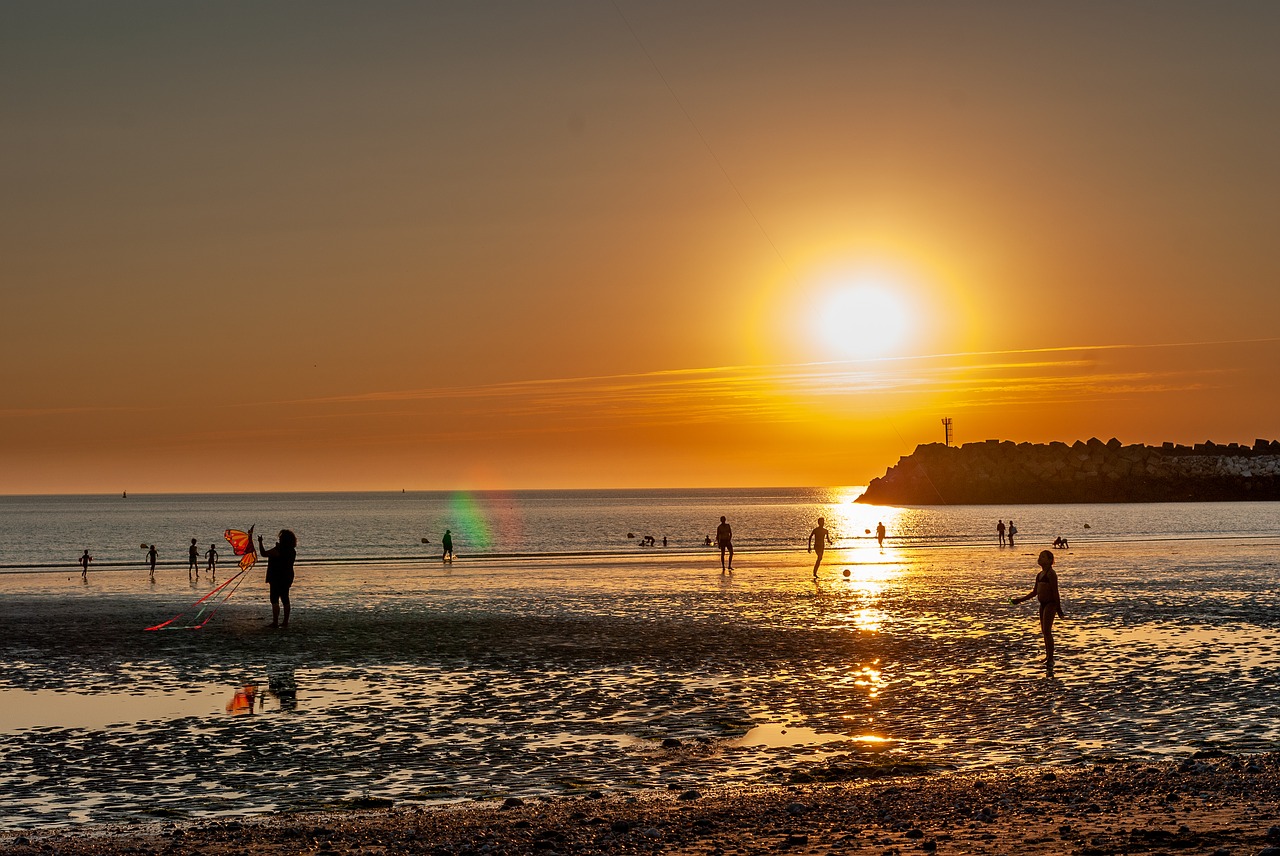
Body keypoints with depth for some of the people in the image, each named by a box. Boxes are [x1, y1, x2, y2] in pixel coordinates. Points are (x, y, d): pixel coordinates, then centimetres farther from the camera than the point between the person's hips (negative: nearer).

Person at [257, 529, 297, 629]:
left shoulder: (278, 550, -21)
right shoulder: (292, 551, 4)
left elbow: (263, 553, -18)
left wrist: (260, 542, -4)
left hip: (277, 579, -8)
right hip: (287, 578, 8)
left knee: (274, 599, -1)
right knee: (285, 599, 12)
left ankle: (275, 622, -3)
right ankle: (285, 622, 16)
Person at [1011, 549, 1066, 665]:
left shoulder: (1051, 574, -12)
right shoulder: (1040, 575, 14)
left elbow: (1055, 592, -14)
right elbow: (1034, 592, 22)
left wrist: (1059, 610, -15)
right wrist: (1020, 600, 18)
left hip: (1050, 604, -9)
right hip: (1043, 604, 9)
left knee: (1047, 631, -12)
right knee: (1044, 631, 12)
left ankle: (1051, 659, -9)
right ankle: (1048, 656, 21)